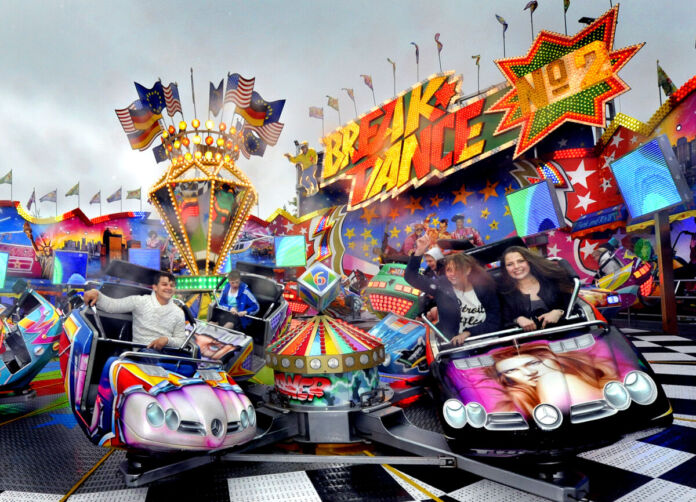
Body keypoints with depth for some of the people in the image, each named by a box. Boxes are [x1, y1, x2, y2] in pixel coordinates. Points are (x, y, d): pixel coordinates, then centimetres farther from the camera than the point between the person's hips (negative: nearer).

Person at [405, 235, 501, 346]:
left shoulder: (484, 288, 1)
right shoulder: (440, 285, 0)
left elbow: (494, 322, -1)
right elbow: (411, 276, -4)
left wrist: (468, 332, -14)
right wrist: (419, 252, -17)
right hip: (451, 345, -1)